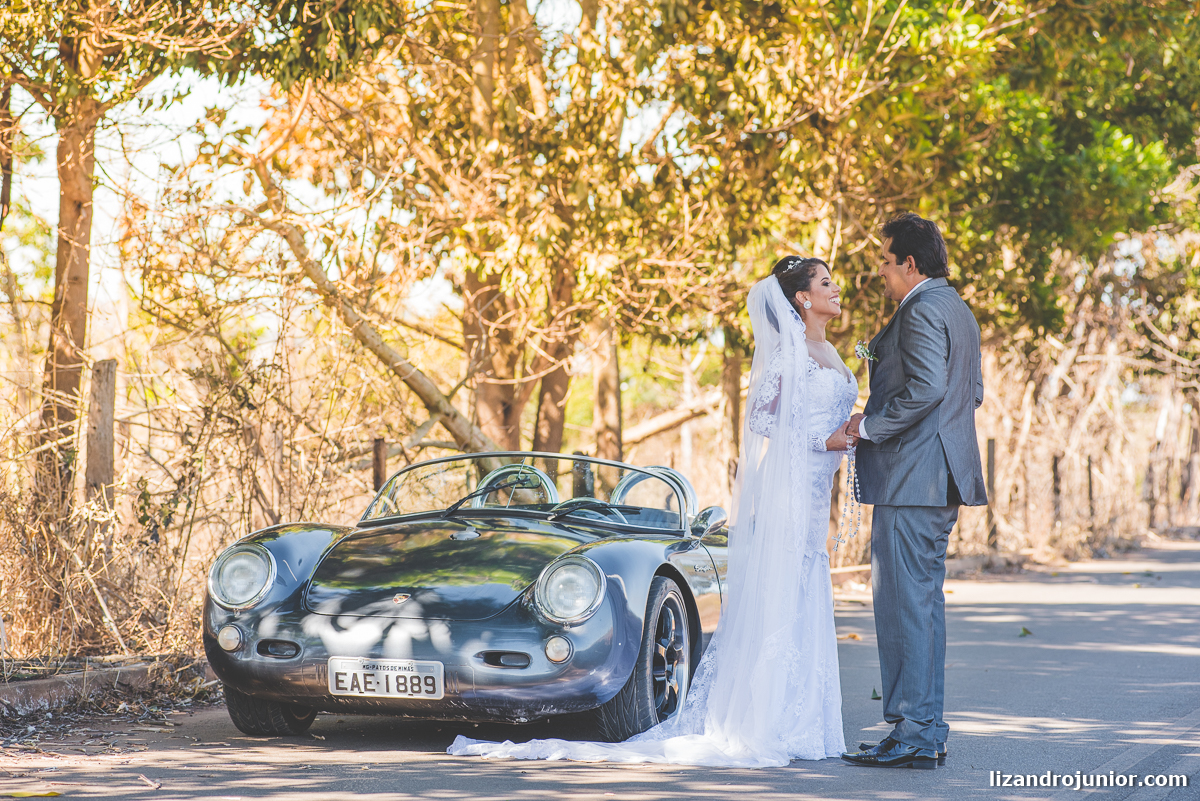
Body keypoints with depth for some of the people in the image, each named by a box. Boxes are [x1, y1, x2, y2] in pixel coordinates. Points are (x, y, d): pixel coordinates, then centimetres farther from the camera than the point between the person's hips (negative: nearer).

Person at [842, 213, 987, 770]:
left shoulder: (921, 310, -13)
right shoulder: (957, 310, 19)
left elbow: (926, 387, -26)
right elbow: (973, 393, 23)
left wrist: (870, 425, -15)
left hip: (911, 478, -11)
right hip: (943, 477, 11)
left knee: (904, 602, -8)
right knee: (925, 602, 12)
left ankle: (912, 734, -8)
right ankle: (928, 732, 15)